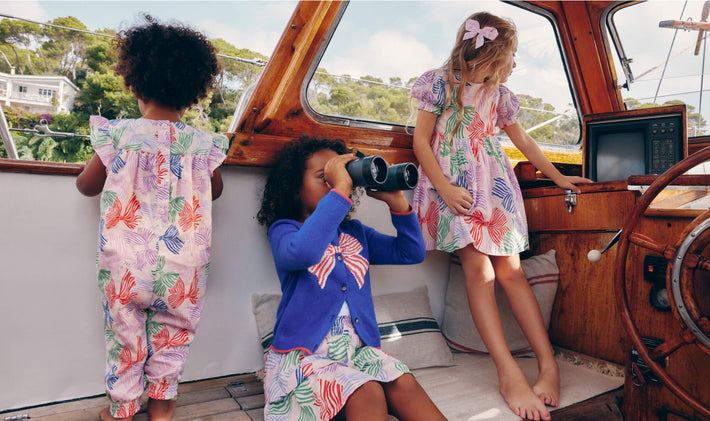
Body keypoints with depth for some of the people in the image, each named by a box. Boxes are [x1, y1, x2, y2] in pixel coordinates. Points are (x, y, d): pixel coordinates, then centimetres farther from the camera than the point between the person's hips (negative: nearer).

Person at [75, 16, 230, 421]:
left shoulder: (118, 134, -10)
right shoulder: (204, 144, -7)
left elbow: (87, 185, 4)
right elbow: (215, 191, 10)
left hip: (126, 267, 0)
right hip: (182, 270, 1)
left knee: (125, 335, 19)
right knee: (172, 333, 20)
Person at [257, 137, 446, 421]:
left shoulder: (355, 233, 17)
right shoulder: (283, 229, 0)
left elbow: (412, 253, 12)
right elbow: (302, 253, -26)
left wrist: (396, 201, 0)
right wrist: (340, 190, -23)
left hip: (359, 349, 5)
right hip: (304, 353, -4)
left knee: (403, 384, -23)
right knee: (367, 393, -32)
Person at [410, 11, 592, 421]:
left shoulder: (499, 93, 18)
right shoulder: (441, 82, 3)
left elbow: (523, 139, 27)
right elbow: (421, 140, -2)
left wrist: (559, 177, 28)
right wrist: (444, 188, -15)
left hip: (495, 184, 4)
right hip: (454, 184, -4)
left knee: (511, 270, -7)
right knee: (478, 268, -18)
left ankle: (549, 363, -4)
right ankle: (509, 372, -19)